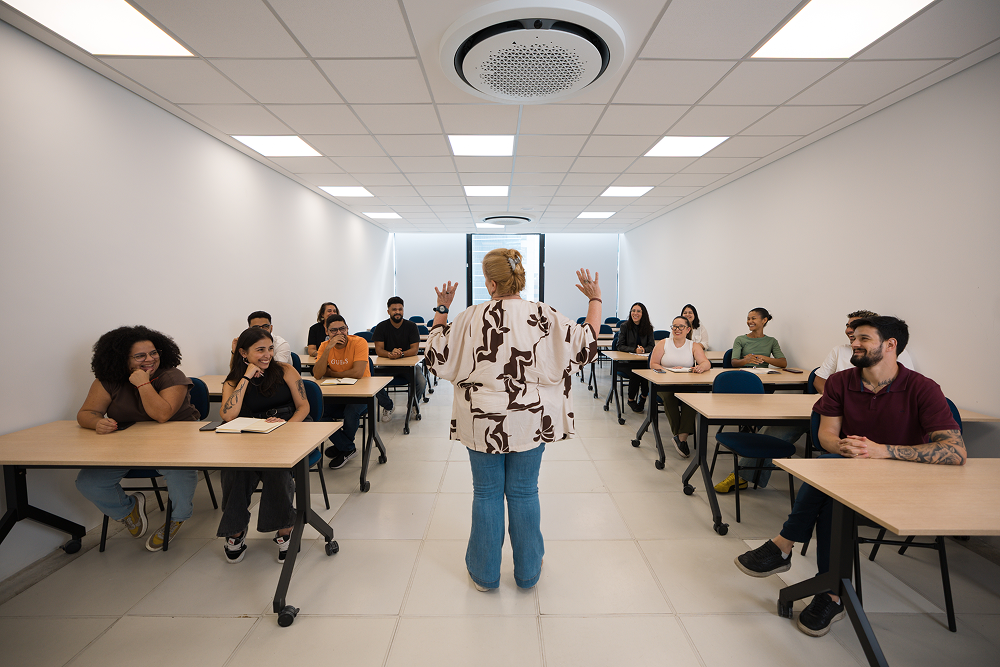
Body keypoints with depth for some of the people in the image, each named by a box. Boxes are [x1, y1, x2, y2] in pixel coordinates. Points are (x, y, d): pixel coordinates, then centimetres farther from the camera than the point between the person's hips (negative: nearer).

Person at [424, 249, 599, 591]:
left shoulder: (470, 318, -11)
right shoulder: (544, 316, -8)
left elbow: (437, 356, -2)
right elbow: (588, 343, 0)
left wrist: (441, 311, 8)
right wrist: (595, 299, 12)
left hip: (483, 422, -1)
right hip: (530, 422, 1)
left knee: (486, 494, 13)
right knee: (524, 493, 15)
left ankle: (485, 573, 28)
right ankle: (527, 572, 30)